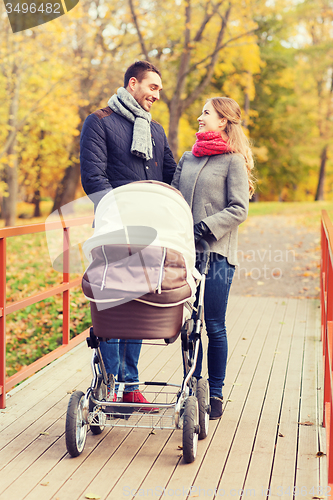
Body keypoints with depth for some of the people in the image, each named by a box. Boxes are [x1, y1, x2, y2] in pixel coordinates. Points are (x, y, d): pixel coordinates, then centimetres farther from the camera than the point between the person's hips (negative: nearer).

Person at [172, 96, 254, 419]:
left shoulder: (233, 160, -2)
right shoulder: (188, 158, 15)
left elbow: (239, 210, -8)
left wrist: (204, 227, -17)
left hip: (216, 253, -5)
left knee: (214, 326, 1)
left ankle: (215, 393, 13)